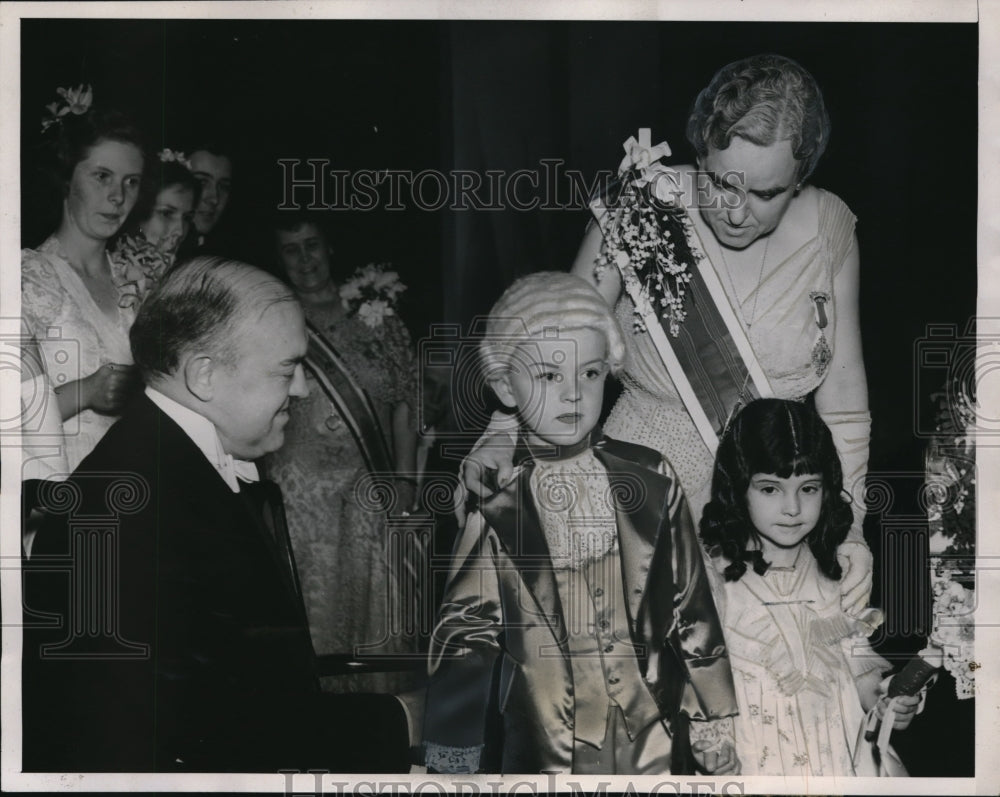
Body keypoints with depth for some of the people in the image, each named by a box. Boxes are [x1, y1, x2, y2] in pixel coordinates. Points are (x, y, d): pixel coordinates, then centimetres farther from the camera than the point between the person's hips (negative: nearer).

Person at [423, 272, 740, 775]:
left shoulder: (652, 482, -4)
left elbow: (692, 609, 3)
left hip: (656, 747, 2)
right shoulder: (495, 508, -9)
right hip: (544, 755, -1)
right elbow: (462, 642, -6)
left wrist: (715, 733, 7)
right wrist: (452, 765, -6)